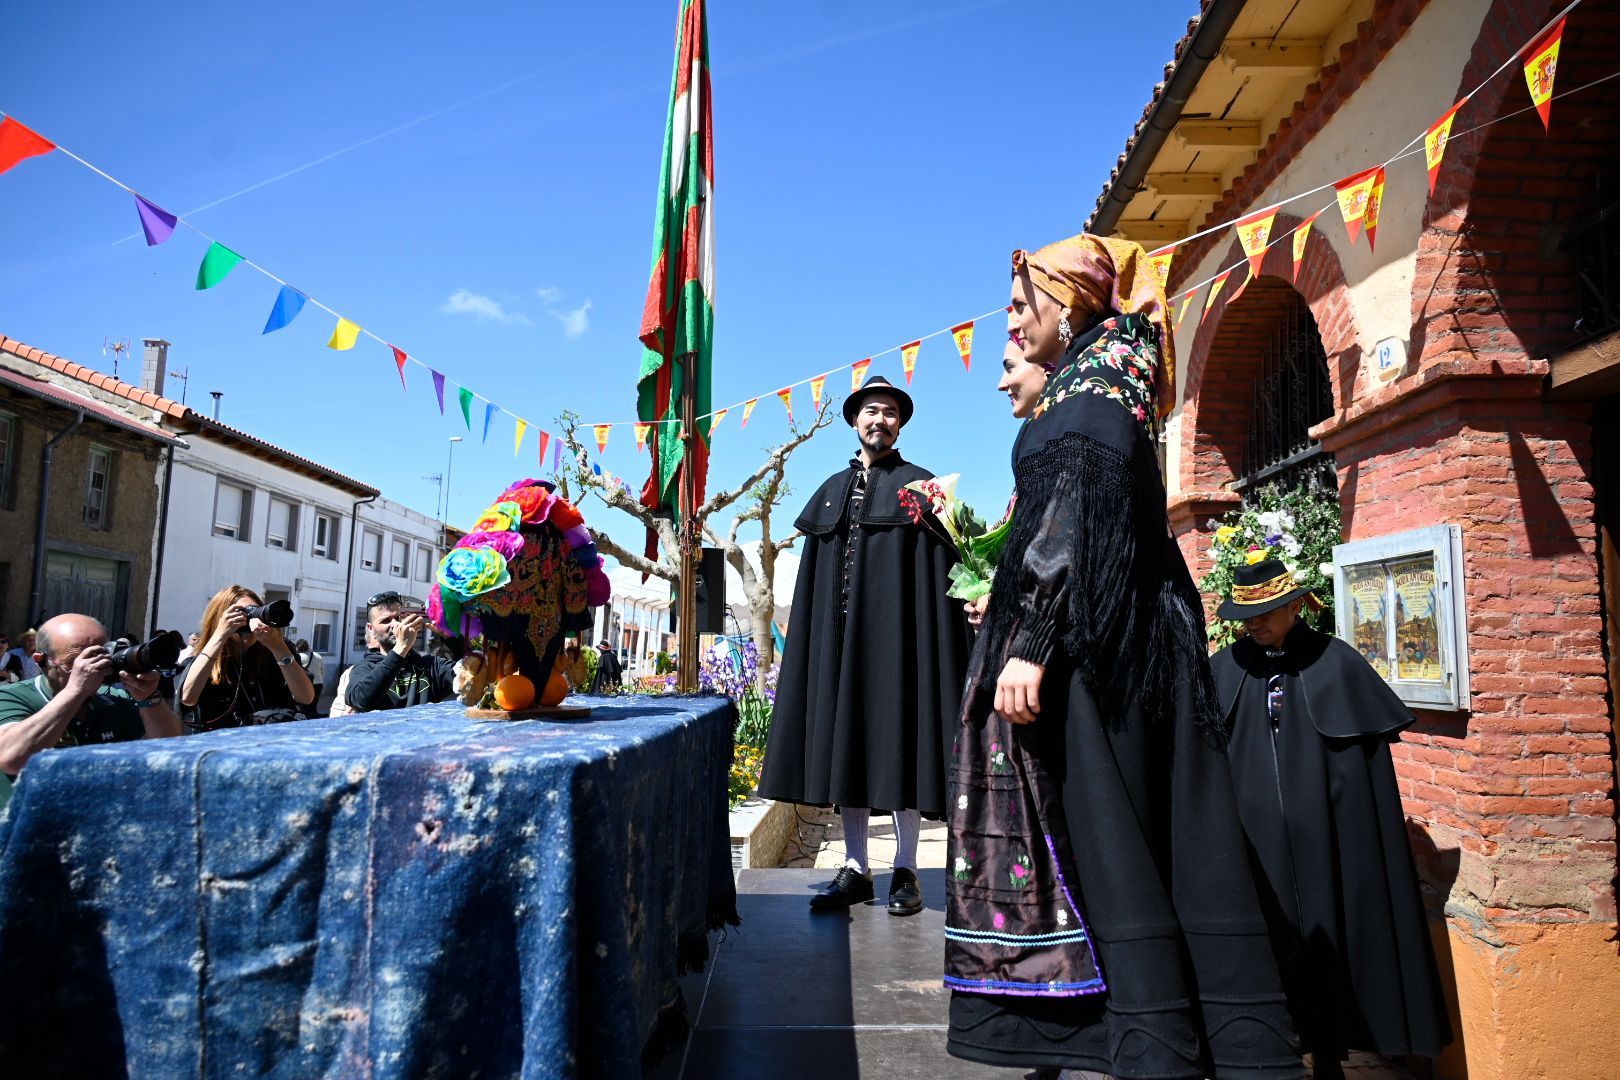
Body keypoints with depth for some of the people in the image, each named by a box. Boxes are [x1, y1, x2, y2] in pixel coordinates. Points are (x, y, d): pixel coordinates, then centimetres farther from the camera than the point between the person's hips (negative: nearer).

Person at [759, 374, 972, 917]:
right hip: (840, 637, 4)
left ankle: (905, 870, 7)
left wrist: (934, 640, -13)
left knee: (897, 741, -2)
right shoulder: (832, 491, 17)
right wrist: (815, 640, 7)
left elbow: (939, 568, -4)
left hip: (895, 632, -4)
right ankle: (856, 868, 11)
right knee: (844, 743, 4)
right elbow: (814, 578, 15)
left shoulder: (919, 485, 4)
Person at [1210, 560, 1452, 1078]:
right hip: (1251, 837, 1)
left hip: (1320, 836, -1)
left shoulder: (1335, 662, -2)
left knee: (1324, 939, 8)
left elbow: (1374, 743, 2)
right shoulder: (1225, 668, 2)